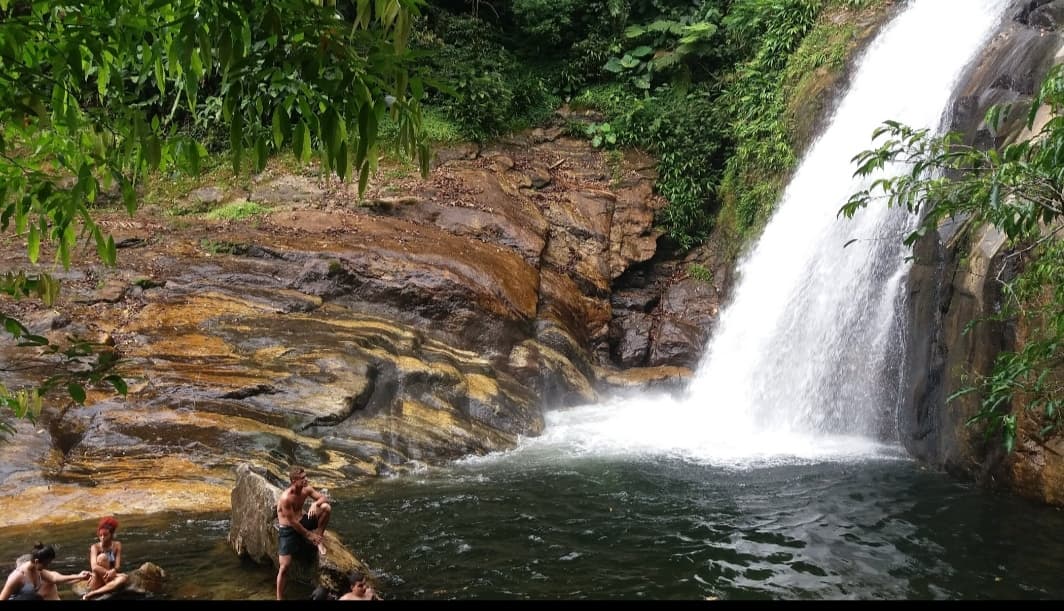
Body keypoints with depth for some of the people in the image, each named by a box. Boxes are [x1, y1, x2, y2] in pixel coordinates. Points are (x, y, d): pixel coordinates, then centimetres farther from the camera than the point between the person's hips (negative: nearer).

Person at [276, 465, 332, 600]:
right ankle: (279, 598, 1)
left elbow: (324, 498, -3)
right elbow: (292, 522, -22)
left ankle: (319, 540, -2)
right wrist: (309, 535, -13)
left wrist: (315, 504, -27)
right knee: (284, 566, -12)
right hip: (288, 530, -6)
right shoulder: (286, 498, -28)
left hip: (302, 521, 6)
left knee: (326, 507, -15)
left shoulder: (307, 489, -8)